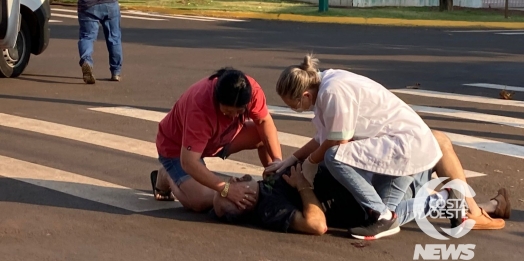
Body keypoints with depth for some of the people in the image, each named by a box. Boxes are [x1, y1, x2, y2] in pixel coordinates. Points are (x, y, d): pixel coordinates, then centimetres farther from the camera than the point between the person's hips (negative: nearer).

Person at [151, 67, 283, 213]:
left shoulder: (251, 90, -27)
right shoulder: (200, 106, -42)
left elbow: (264, 121, -10)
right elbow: (188, 163, -43)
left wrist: (277, 160, -23)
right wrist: (227, 189, -48)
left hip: (217, 137, 6)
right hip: (177, 146, -5)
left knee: (264, 134, -15)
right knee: (203, 201, -25)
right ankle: (166, 179, 5)